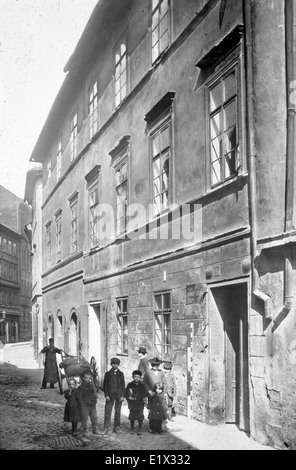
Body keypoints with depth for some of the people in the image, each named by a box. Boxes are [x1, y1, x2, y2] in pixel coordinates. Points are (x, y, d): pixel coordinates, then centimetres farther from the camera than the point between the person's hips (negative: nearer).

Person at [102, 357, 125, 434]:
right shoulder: (107, 374, 6)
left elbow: (123, 385, 7)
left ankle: (116, 427, 13)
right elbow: (105, 385, 4)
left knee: (118, 412, 4)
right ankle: (106, 428, 1)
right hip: (110, 395, -1)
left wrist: (122, 396, -2)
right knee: (108, 411, -4)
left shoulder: (121, 374, 8)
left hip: (119, 395, 1)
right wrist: (106, 395, -5)